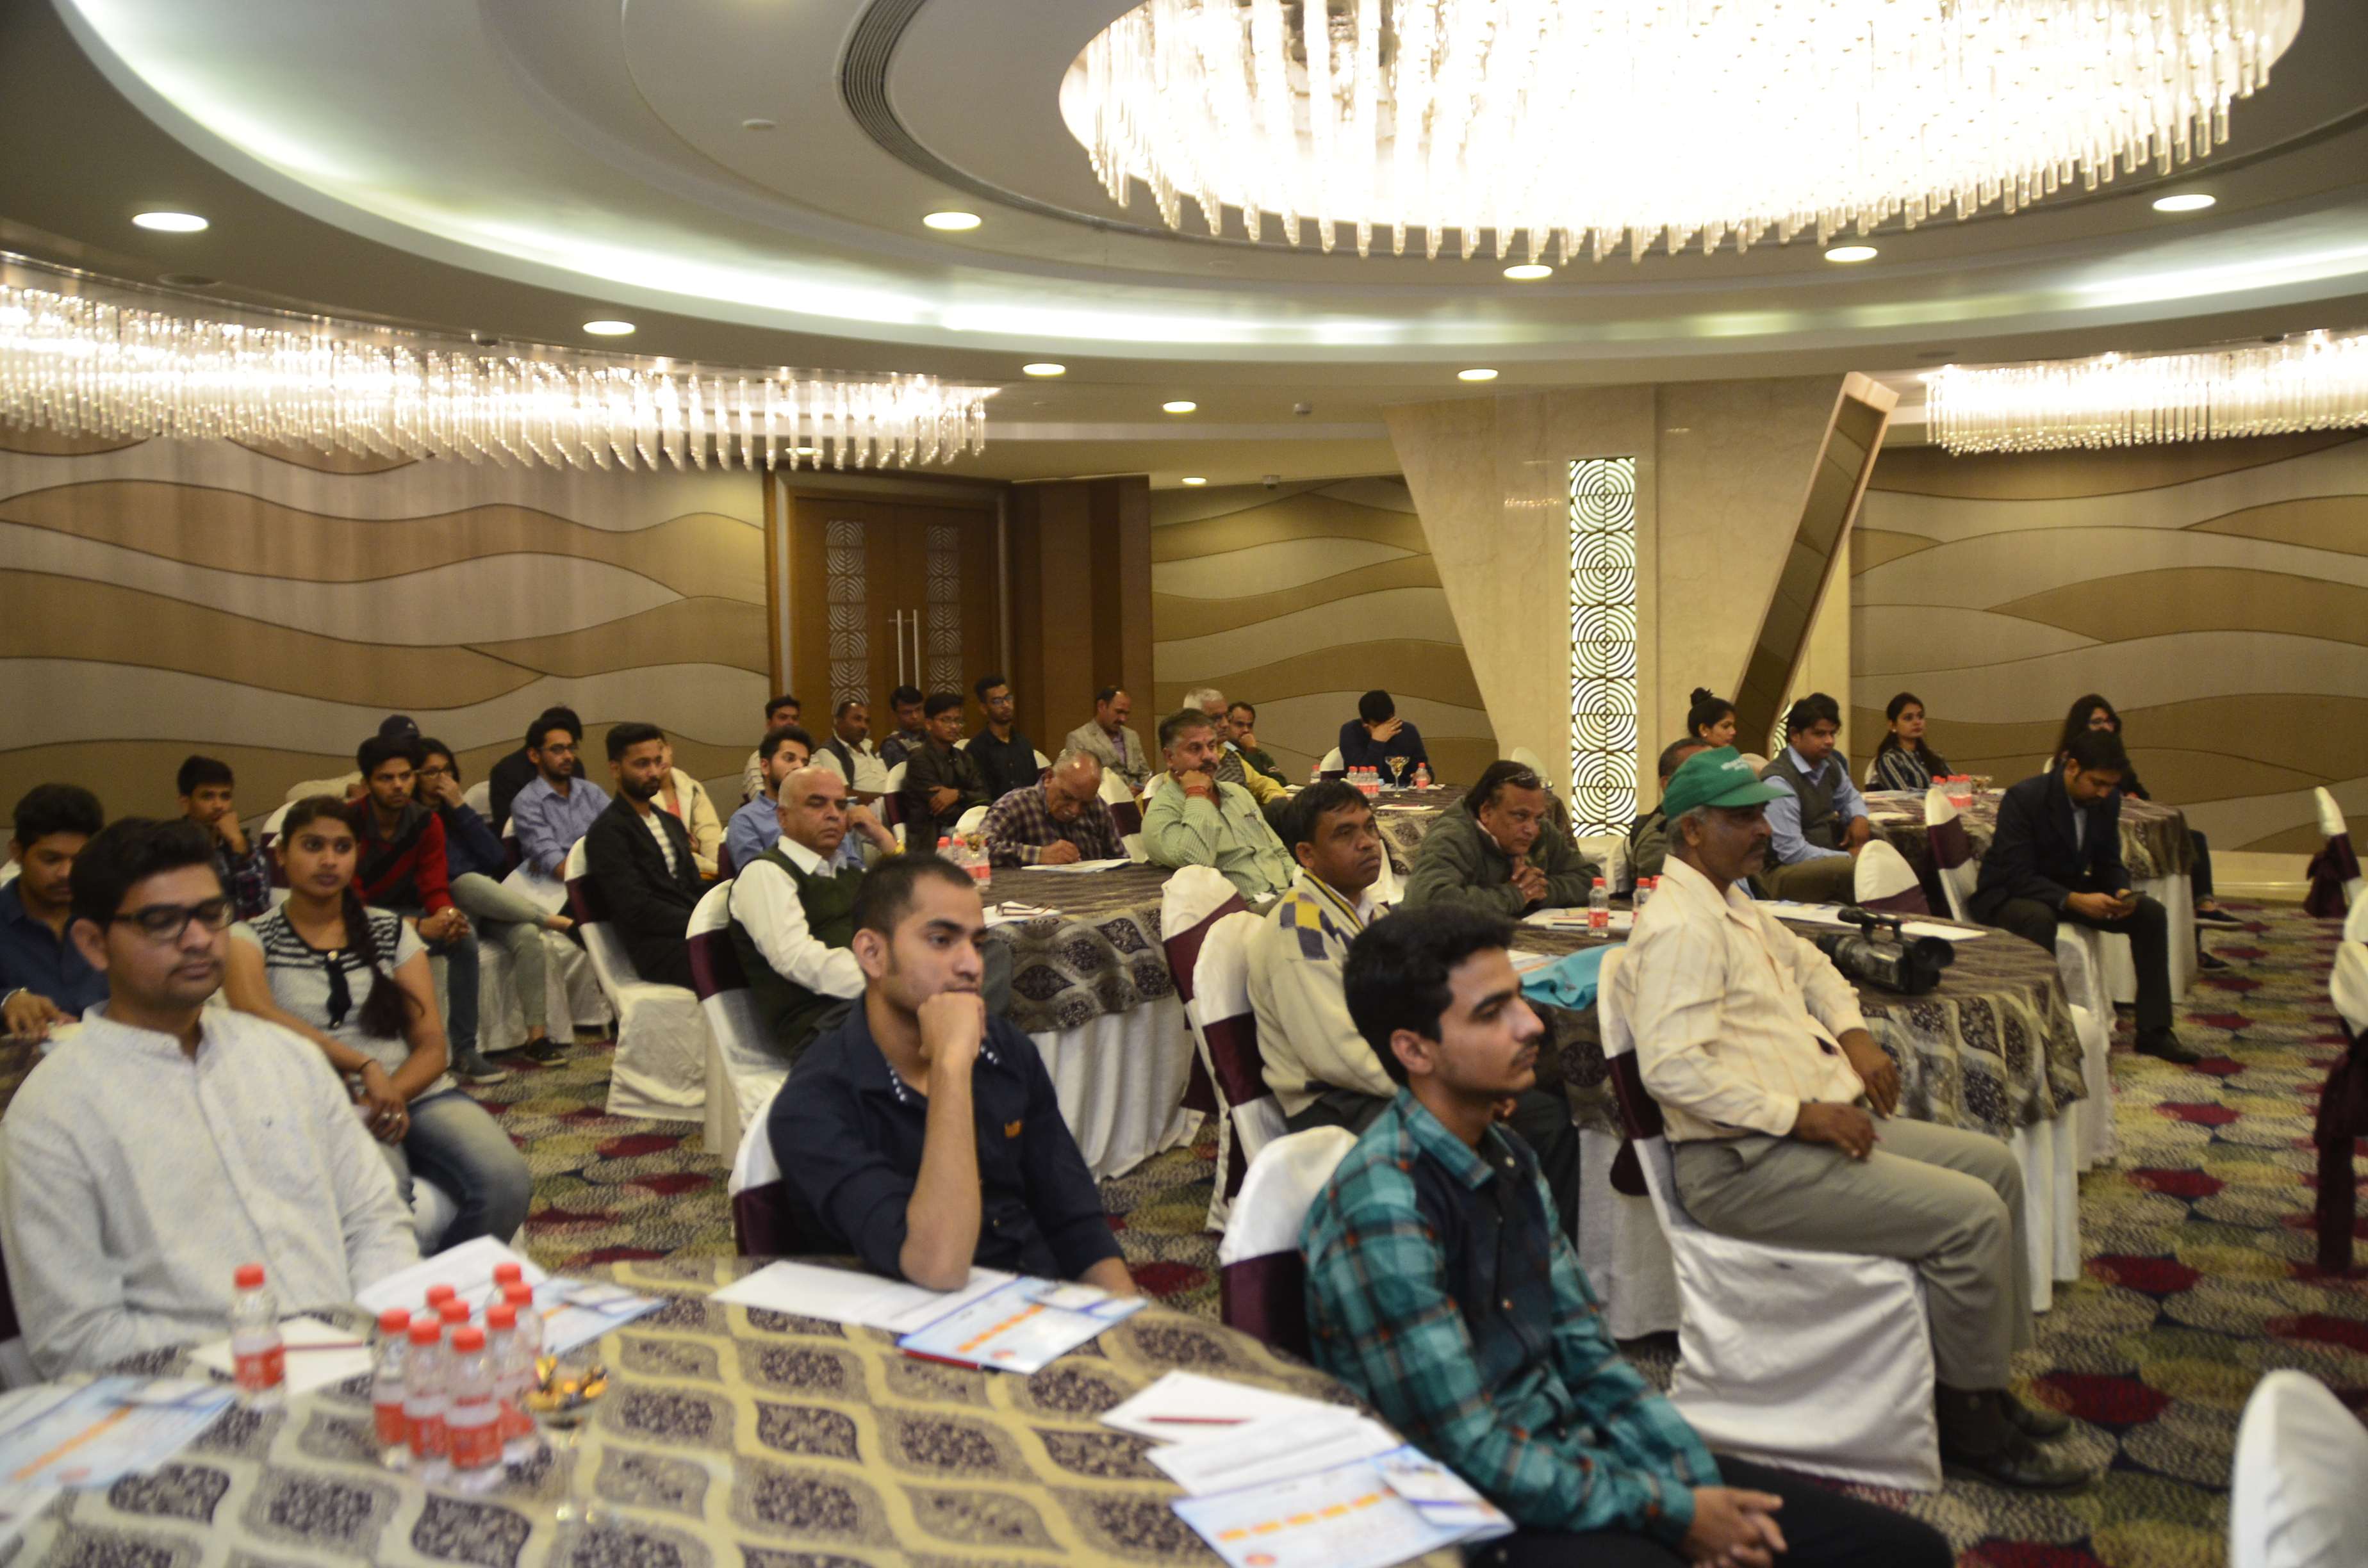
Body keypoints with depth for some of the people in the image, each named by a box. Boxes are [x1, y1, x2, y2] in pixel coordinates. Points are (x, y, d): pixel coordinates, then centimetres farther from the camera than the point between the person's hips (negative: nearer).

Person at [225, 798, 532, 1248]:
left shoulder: (391, 931, 17)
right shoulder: (251, 938, 9)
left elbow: (432, 1045, 9)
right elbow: (255, 1013, -15)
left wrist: (394, 1092, -13)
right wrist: (365, 1067, -24)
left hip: (416, 1093, 3)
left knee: (506, 1181, -27)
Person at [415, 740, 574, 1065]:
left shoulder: (456, 814, 22)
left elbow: (499, 861, 6)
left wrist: (461, 808, 4)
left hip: (485, 905, 4)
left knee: (527, 935, -27)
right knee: (470, 882, -37)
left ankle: (537, 1037, -29)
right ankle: (557, 921, -27)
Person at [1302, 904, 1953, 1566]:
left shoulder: (1506, 1156, 4)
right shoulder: (1384, 1208, -23)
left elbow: (1585, 1353, 9)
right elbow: (1471, 1455, -21)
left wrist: (1699, 1480, -3)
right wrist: (1673, 1514, -12)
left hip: (1575, 1453, 7)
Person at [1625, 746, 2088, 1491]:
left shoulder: (1733, 907, 15)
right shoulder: (1679, 927, -19)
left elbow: (1809, 963, 34)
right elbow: (1672, 1068, -28)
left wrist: (1854, 1034, 14)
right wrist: (1799, 1115, -23)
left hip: (1818, 1119, 11)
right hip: (1748, 1163, -11)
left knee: (1994, 1164, 11)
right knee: (1970, 1215, -17)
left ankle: (1984, 1379, 19)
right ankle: (1968, 1424, 2)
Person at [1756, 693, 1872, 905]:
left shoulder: (1829, 765, 8)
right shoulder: (1779, 781, -19)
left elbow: (1850, 797, 30)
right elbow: (1792, 852, -22)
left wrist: (1859, 817, 6)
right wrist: (1848, 857, -15)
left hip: (1826, 861, 10)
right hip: (1784, 871, -10)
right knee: (1858, 869, -33)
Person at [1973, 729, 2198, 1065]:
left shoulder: (2108, 799, -3)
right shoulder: (2024, 798, -25)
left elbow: (2109, 863, 7)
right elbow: (2017, 876, -28)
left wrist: (2121, 892, -16)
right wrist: (2074, 901, -38)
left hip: (2069, 890, 7)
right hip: (2009, 895, -7)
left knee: (2151, 913, -7)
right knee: (2040, 918, -40)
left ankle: (2153, 1031, 1)